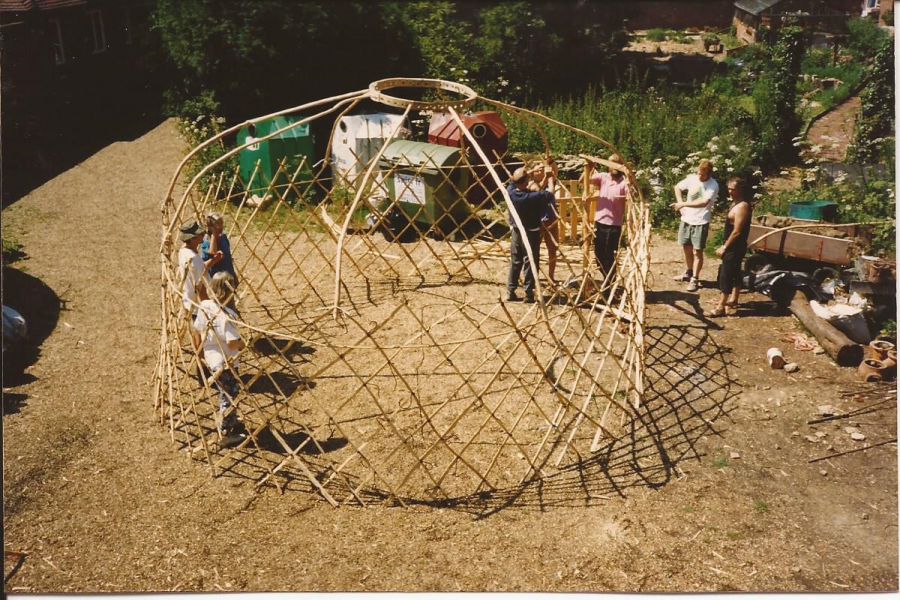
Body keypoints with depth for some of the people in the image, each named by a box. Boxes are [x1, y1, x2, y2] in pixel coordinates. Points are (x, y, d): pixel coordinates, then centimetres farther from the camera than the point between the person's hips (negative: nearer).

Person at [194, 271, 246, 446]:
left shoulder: (204, 306, -4)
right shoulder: (227, 314, -28)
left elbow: (197, 330, 8)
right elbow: (233, 342, -29)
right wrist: (245, 343, -10)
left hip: (211, 358, 8)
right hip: (226, 363, -8)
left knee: (225, 393, 26)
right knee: (229, 396, 9)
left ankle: (231, 422, 45)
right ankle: (226, 434, 22)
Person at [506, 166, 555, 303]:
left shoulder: (510, 192, -11)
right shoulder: (533, 197, -23)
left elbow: (514, 183, 12)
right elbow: (551, 196, -9)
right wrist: (550, 182, 10)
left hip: (516, 232, 5)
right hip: (531, 233, -5)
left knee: (515, 262, 13)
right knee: (530, 262, 4)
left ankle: (510, 291, 14)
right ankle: (529, 293, 5)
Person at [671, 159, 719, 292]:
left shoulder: (713, 185, -16)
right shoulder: (692, 178, -1)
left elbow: (704, 202, -28)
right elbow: (677, 187, 15)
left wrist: (683, 204, -27)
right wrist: (680, 204, 1)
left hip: (701, 222, -5)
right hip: (687, 219, 5)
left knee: (697, 251, -2)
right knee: (686, 248, 17)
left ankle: (695, 279, 6)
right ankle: (688, 273, 35)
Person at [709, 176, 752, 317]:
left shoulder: (742, 206, -21)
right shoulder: (736, 203, 11)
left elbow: (737, 231, -23)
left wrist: (724, 247, -18)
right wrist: (725, 245, 17)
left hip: (735, 247, -10)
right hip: (734, 246, 10)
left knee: (725, 275, -8)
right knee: (734, 274, 18)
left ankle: (721, 307, -4)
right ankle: (733, 301, 29)